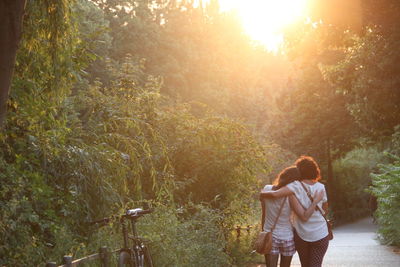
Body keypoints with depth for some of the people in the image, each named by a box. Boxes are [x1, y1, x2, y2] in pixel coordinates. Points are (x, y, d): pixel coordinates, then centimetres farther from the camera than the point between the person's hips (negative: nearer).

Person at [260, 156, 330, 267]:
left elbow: (275, 194, -26)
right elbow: (325, 209, 10)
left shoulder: (296, 186, -12)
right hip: (320, 234, 1)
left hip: (301, 234, -1)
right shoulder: (320, 187, -2)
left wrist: (262, 194, -7)